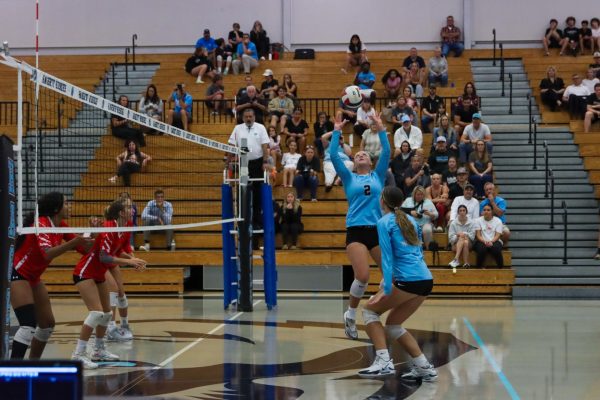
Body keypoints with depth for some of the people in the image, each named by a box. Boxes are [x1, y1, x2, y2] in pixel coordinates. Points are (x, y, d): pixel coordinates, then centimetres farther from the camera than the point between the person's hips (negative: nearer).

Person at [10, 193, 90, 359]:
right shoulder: (41, 224, -22)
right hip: (17, 275, -9)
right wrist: (73, 242, -48)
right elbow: (47, 254, -38)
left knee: (48, 324, 10)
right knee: (29, 325, -20)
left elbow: (83, 248, 9)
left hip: (33, 278, 9)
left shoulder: (61, 226, 2)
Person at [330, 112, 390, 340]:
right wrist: (337, 132, 5)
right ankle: (350, 316, 3)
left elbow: (386, 153, 6)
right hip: (356, 232, -2)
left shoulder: (378, 176, 16)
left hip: (378, 230, 2)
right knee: (362, 277, -17)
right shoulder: (349, 178, 13)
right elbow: (334, 156, 3)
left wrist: (381, 129, 4)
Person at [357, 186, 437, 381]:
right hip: (426, 280, 7)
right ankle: (424, 367, 11)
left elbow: (387, 257, -10)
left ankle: (383, 362, -7)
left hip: (408, 280, -7)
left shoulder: (384, 222, -3)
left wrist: (386, 289, -13)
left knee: (370, 310, 8)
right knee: (393, 325, 18)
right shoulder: (409, 220, 19)